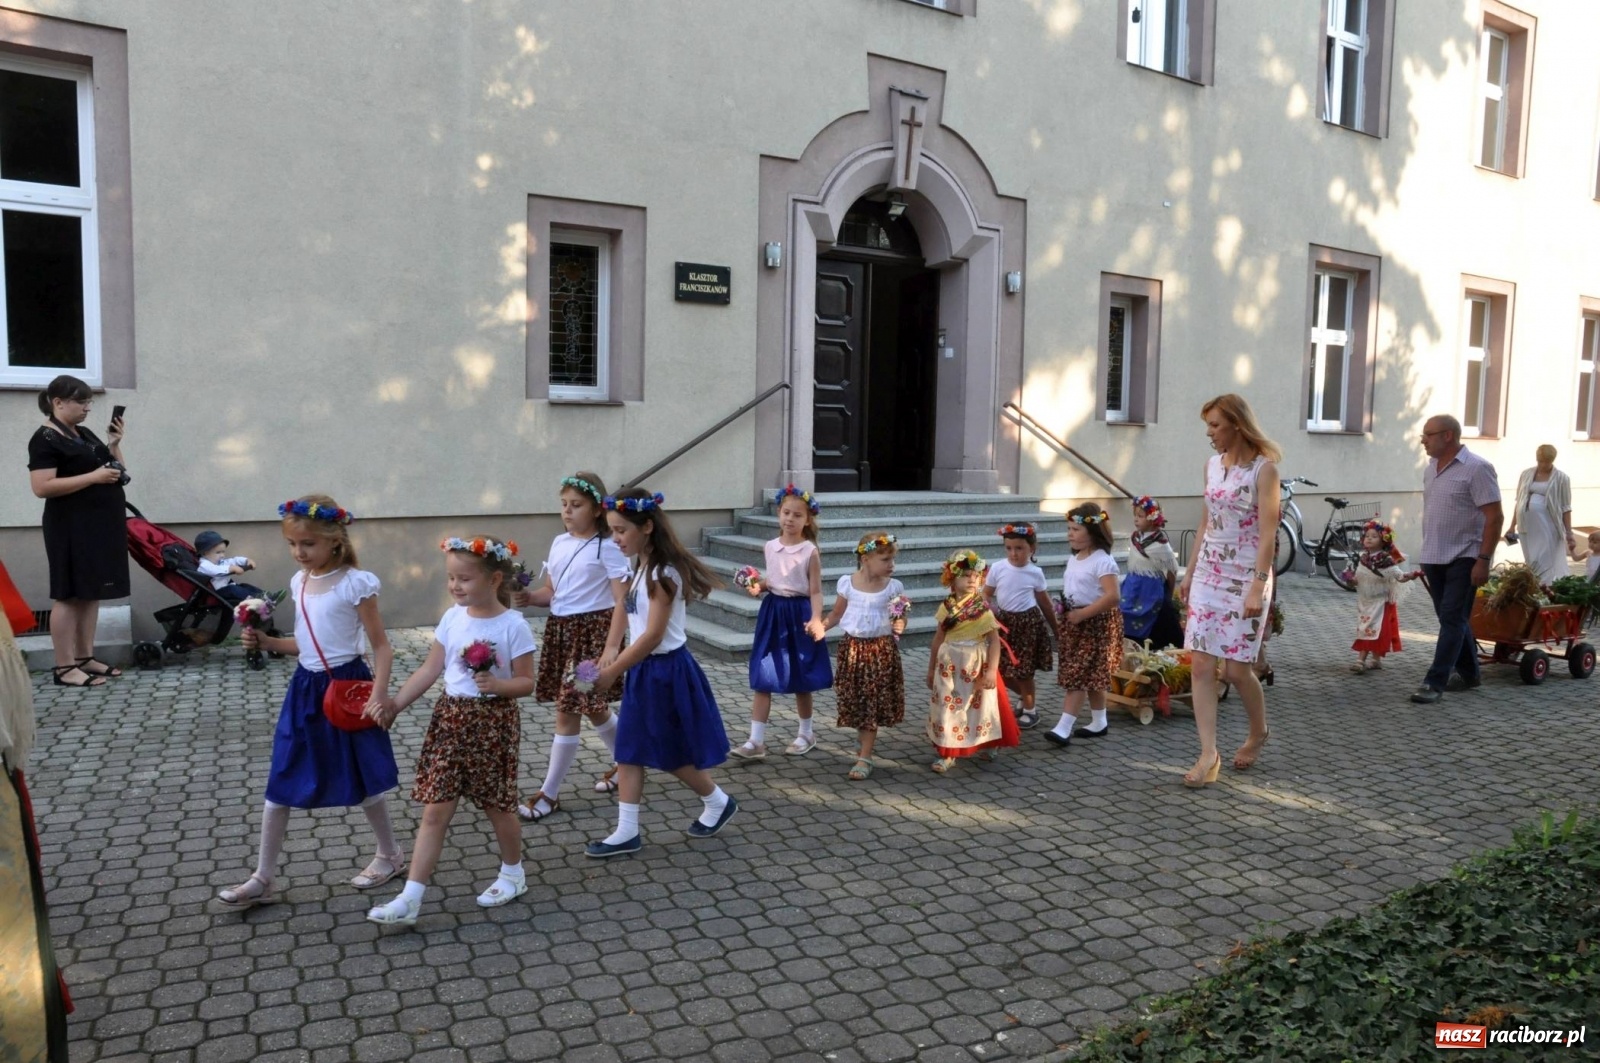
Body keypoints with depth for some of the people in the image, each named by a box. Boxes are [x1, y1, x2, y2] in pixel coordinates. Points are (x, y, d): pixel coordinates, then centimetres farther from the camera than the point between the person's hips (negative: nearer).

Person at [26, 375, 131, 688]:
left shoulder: (85, 434, 15)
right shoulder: (45, 439, -10)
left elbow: (116, 472, 21)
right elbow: (41, 487, -20)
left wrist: (114, 444, 4)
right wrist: (93, 477, -21)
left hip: (99, 525, 8)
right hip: (71, 528, -8)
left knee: (92, 592, 9)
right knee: (68, 595, -5)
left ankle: (85, 658, 16)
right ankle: (64, 667, -1)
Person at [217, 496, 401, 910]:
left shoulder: (356, 583, -15)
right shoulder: (298, 582, 6)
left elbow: (381, 646, -13)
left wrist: (379, 695, -22)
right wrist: (265, 642, 1)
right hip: (306, 689, 6)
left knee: (361, 780, 8)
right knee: (280, 783, 7)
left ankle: (390, 854, 30)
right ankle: (262, 879, 18)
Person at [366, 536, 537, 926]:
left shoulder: (513, 626, -12)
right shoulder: (452, 619, 2)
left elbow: (526, 682, -9)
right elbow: (430, 670, 7)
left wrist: (497, 685, -27)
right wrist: (396, 703, 1)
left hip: (493, 721, -4)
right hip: (450, 718, 4)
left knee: (497, 805, 11)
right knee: (435, 810, 2)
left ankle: (513, 872, 36)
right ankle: (410, 900, 3)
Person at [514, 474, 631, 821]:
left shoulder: (606, 547, -12)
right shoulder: (559, 543, 9)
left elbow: (623, 601, -16)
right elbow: (551, 592, 15)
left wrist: (612, 646, -22)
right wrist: (529, 598, -6)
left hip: (592, 632, -7)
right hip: (561, 631, 7)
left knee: (567, 712, -5)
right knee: (592, 708, 17)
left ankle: (549, 794, 6)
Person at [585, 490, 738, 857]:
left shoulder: (664, 573, -21)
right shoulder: (641, 568, 7)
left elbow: (653, 636, -23)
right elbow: (638, 628, 10)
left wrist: (610, 672, -19)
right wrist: (614, 665, 6)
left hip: (666, 670, -9)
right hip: (643, 669, 9)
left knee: (673, 754, 8)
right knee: (629, 751, 8)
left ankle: (718, 802, 30)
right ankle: (627, 831, 16)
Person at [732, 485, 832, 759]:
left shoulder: (810, 552, -9)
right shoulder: (771, 546, 3)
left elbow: (815, 591, -9)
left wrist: (816, 619, -24)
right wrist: (759, 586, -4)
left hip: (798, 614, -4)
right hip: (773, 612, 4)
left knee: (800, 681, 10)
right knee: (762, 679, 0)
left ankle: (806, 733, 30)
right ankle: (756, 741, 3)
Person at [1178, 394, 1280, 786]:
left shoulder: (1264, 468, -11)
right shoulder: (1212, 464, 8)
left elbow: (1267, 533, -16)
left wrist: (1257, 587, -22)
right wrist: (1190, 572, 15)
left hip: (1246, 576, -6)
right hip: (1209, 573, 6)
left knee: (1236, 668, 0)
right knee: (1200, 665, -2)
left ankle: (1258, 733, 28)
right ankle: (1209, 753, 2)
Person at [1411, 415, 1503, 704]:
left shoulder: (1476, 468, -13)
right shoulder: (1430, 468, 10)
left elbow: (1494, 516, -15)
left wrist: (1483, 559, -20)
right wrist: (1425, 555, 17)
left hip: (1464, 558, -7)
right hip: (1435, 558, 7)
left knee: (1452, 619, -6)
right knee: (1453, 618, 14)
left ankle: (1435, 683, -7)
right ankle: (1468, 674, 28)